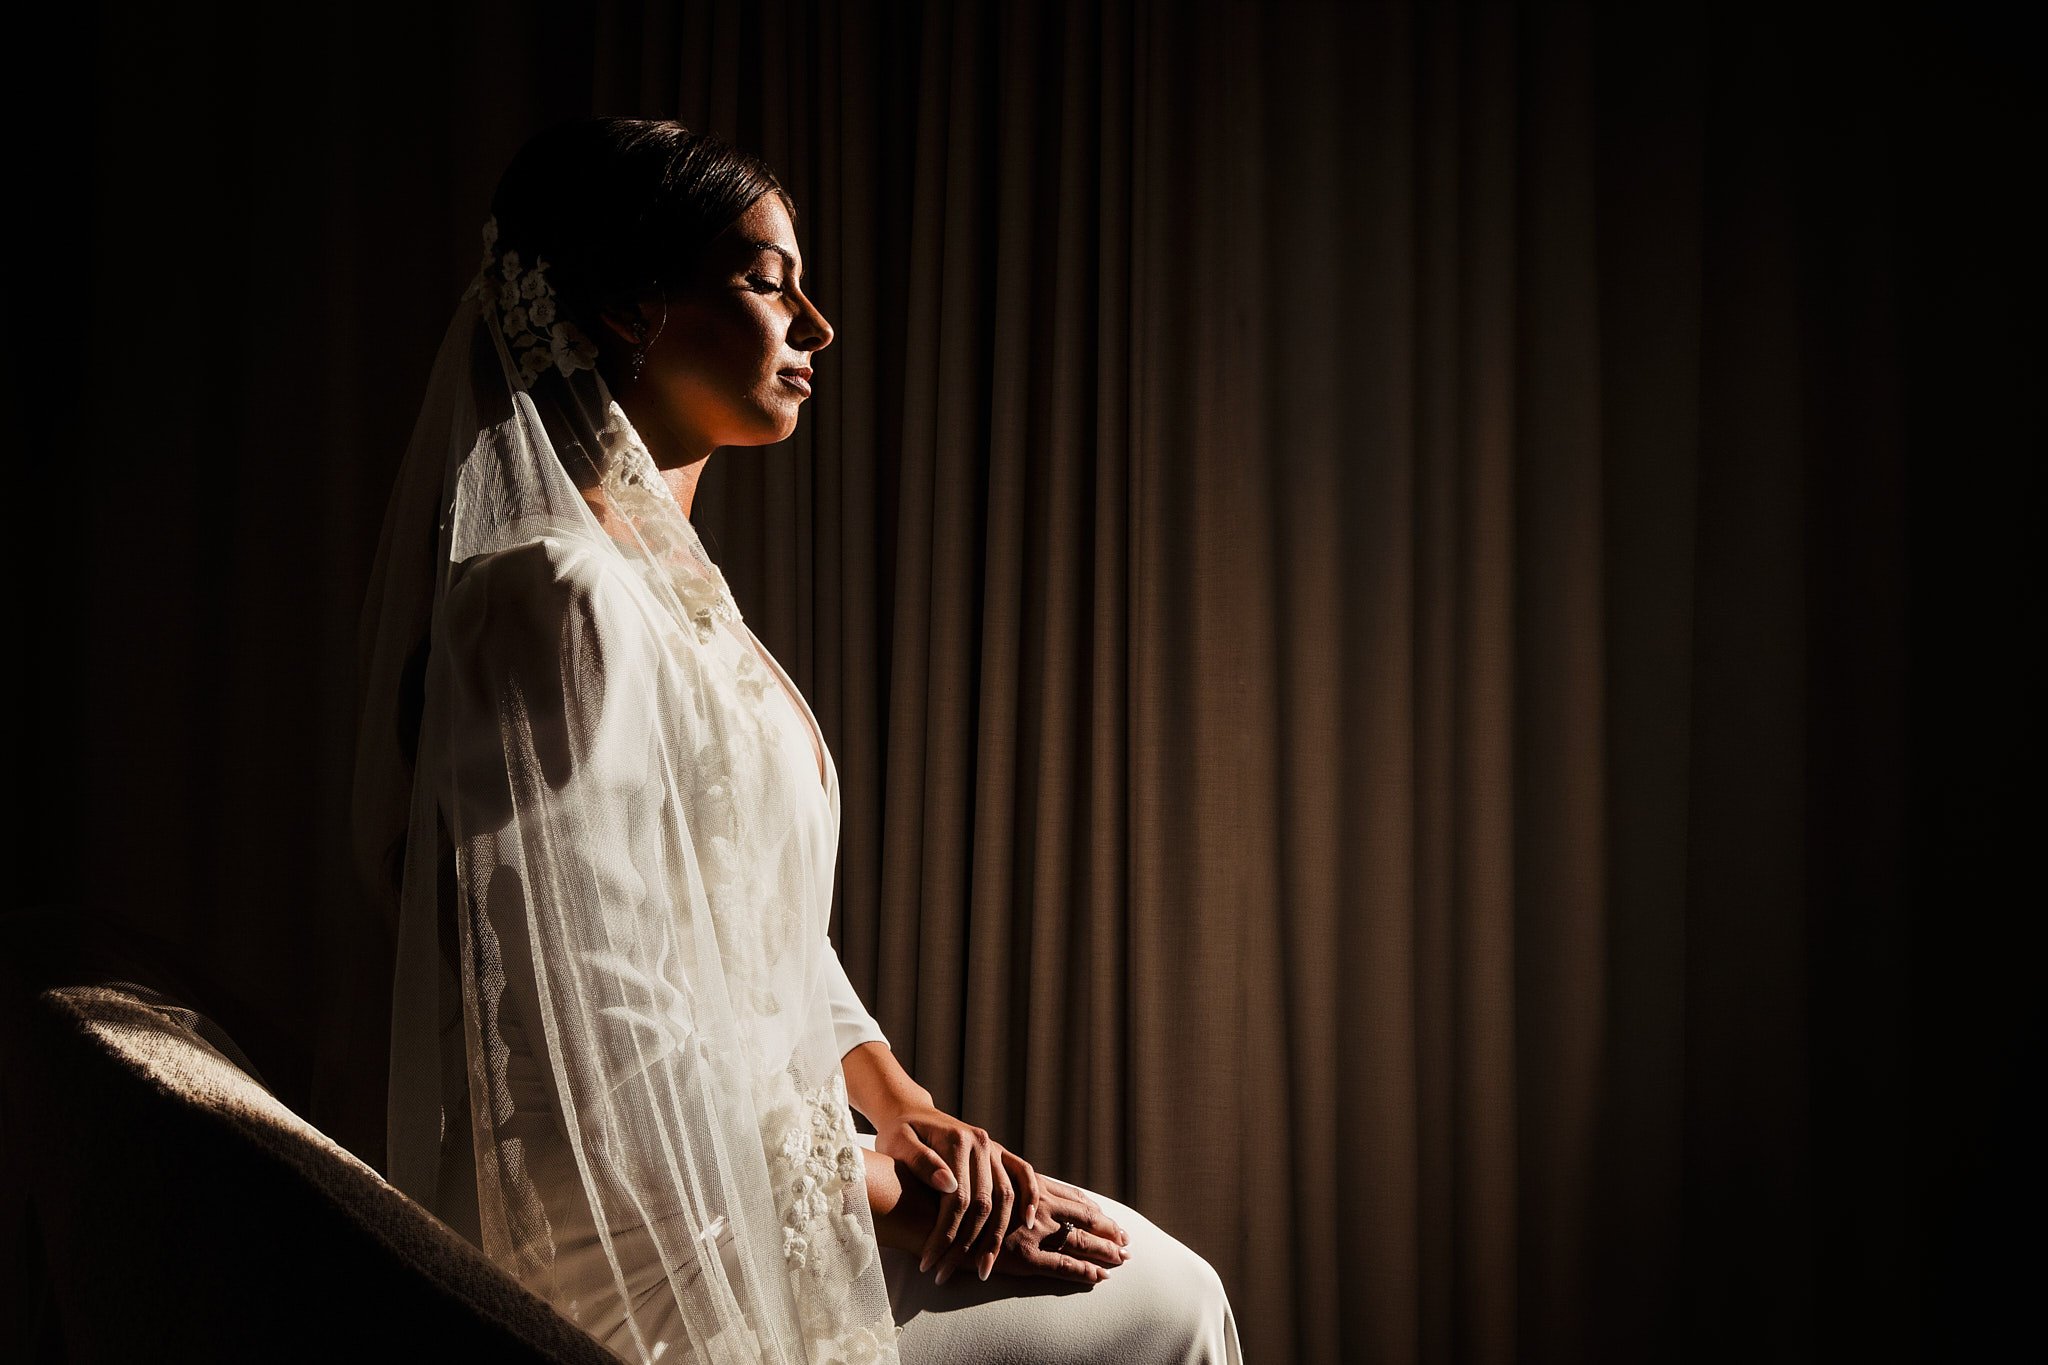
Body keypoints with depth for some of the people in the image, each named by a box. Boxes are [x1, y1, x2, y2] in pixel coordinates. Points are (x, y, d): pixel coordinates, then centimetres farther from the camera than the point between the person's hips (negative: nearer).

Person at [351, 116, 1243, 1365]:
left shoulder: (679, 584, 11)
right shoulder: (564, 598, -20)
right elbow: (610, 1053, -23)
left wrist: (905, 1108, 1)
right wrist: (896, 1199, -13)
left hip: (755, 1155, 9)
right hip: (658, 1252, -9)